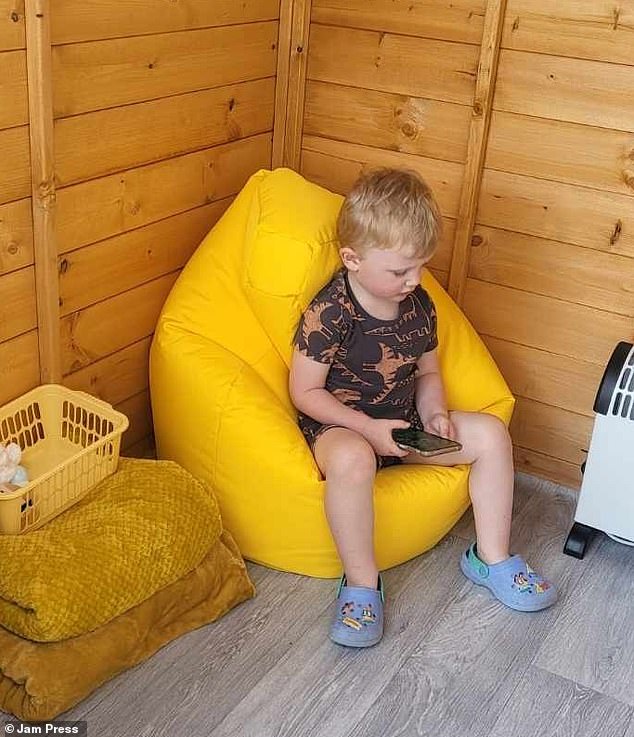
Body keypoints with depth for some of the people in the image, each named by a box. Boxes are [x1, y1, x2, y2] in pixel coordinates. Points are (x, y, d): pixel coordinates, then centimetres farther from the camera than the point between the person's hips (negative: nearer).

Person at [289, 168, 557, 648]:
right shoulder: (330, 314, -21)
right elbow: (305, 392, -17)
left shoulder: (419, 306, -1)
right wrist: (368, 428, -24)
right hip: (340, 426, -6)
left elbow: (427, 373, 12)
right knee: (351, 460, -41)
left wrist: (436, 414, -9)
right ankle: (361, 584, -21)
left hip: (404, 422, 7)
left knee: (490, 432, -6)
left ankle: (491, 558, 7)